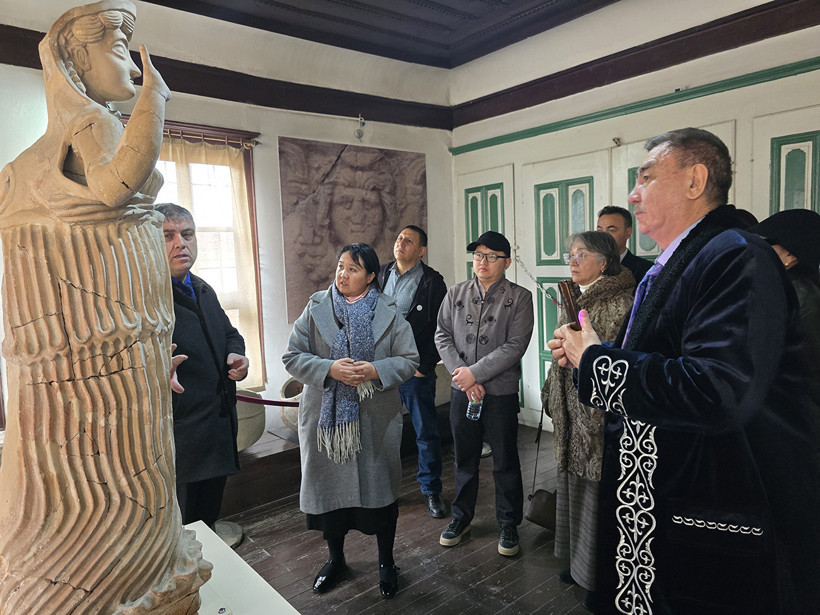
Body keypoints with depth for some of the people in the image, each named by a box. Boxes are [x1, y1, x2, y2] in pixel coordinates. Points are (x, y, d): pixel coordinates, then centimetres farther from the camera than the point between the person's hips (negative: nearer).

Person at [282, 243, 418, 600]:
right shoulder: (316, 309, 0)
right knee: (330, 486, 13)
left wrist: (376, 370, -20)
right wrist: (329, 369, -19)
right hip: (326, 417, 1)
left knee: (380, 486, 10)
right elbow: (292, 357, -3)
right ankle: (335, 560, 38)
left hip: (376, 419, -1)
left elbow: (409, 360, -2)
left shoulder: (389, 313, -1)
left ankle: (386, 563, 33)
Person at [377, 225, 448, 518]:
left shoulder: (432, 282, -5)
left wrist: (425, 366, -10)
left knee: (426, 432, 4)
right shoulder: (381, 274, 9)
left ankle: (431, 492, 20)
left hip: (415, 369, -4)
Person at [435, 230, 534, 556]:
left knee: (505, 462, 9)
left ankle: (509, 524, 29)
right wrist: (464, 377, -10)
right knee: (464, 459, 17)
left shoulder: (519, 298, -6)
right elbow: (442, 336, 1)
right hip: (461, 391, 3)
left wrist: (475, 372, -18)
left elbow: (515, 346, -14)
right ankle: (461, 517, 35)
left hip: (501, 392, -3)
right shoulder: (455, 294, 5)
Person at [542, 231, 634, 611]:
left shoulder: (622, 303, -15)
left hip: (601, 412, -8)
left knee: (600, 493, 3)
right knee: (574, 487, 18)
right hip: (571, 413, 8)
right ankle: (581, 562, 36)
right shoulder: (574, 299, 12)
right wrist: (553, 396, 16)